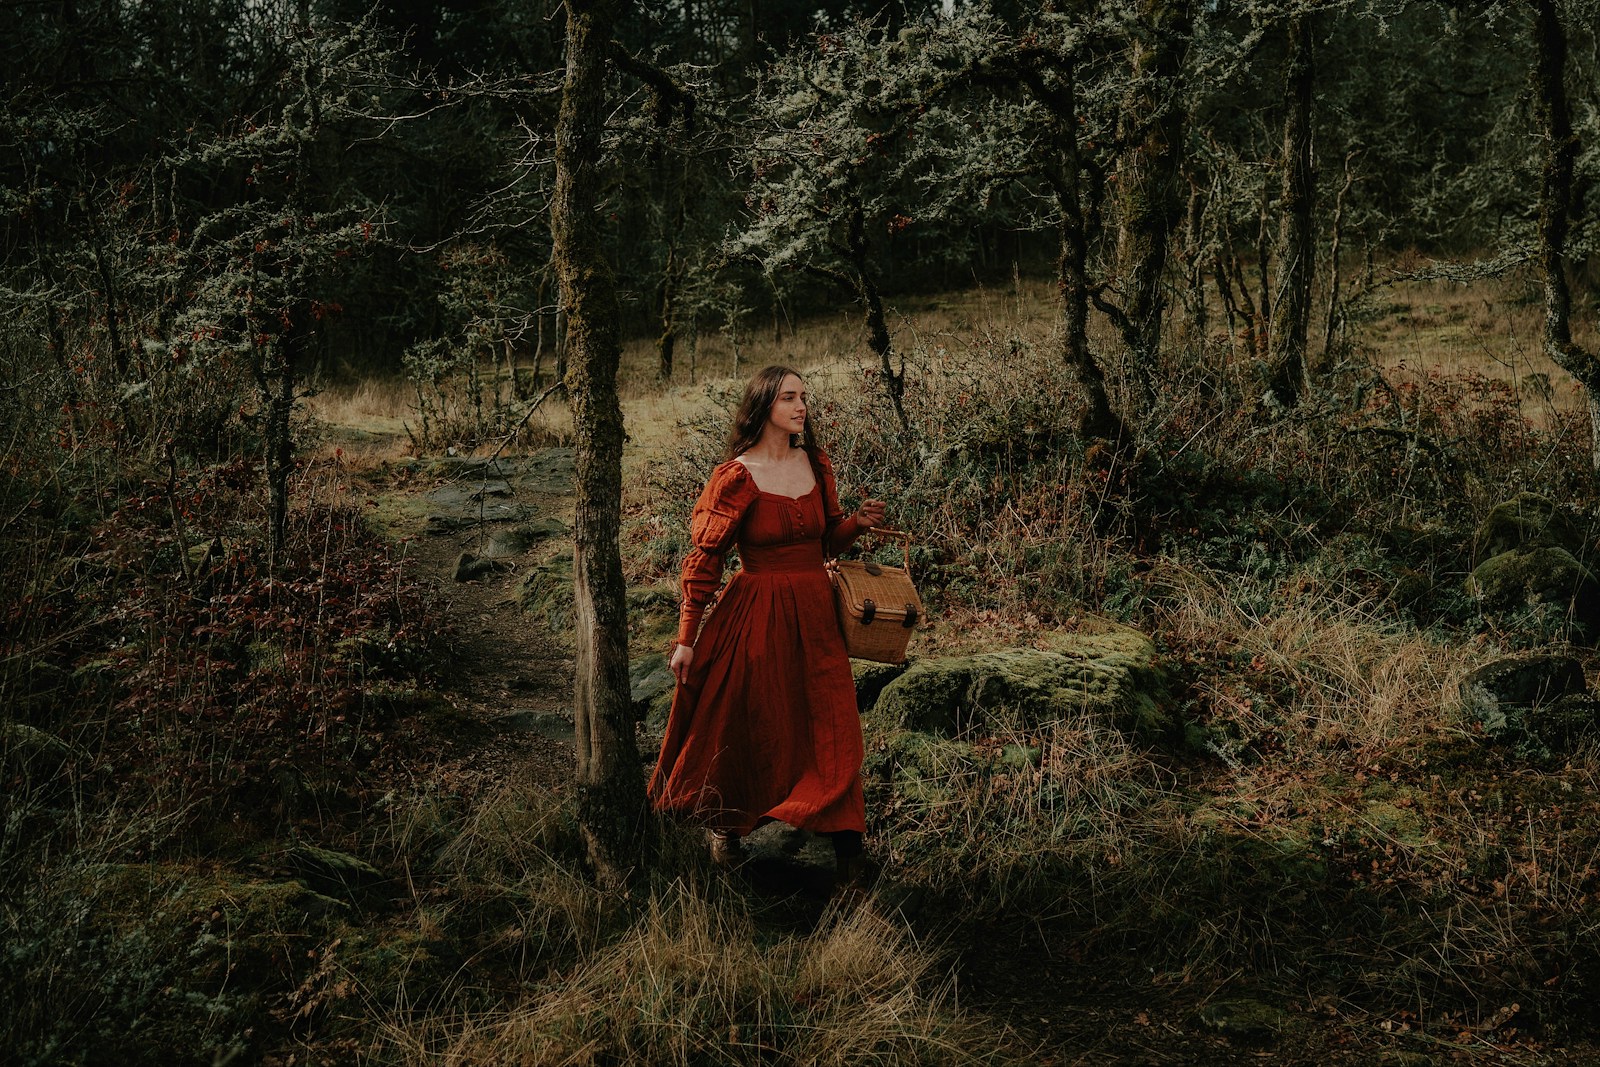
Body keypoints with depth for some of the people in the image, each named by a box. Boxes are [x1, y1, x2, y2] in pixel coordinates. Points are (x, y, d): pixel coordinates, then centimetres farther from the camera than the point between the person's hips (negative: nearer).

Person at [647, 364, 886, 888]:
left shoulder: (816, 465, 7)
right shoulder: (735, 476, -10)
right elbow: (704, 557, -7)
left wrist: (859, 522, -3)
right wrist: (686, 638, -9)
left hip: (813, 614, 4)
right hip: (754, 617, -4)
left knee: (832, 729, -1)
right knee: (744, 730, 8)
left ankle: (848, 848, 4)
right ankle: (723, 825, 34)